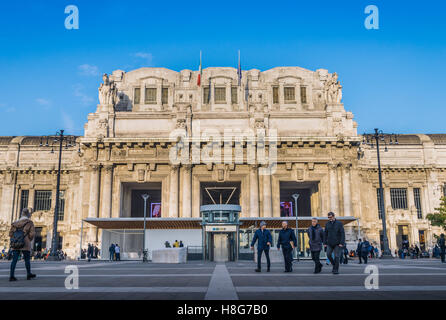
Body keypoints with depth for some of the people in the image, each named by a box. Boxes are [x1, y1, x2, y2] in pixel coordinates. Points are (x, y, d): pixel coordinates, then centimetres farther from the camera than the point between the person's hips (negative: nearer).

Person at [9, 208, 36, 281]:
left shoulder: (15, 223, 10)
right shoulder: (29, 223, -3)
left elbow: (10, 233, 7)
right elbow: (32, 233, -10)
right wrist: (29, 240, 8)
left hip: (15, 245, 4)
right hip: (25, 245, -4)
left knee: (14, 260, 3)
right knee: (27, 259, 10)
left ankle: (11, 276, -4)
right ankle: (29, 274, 21)